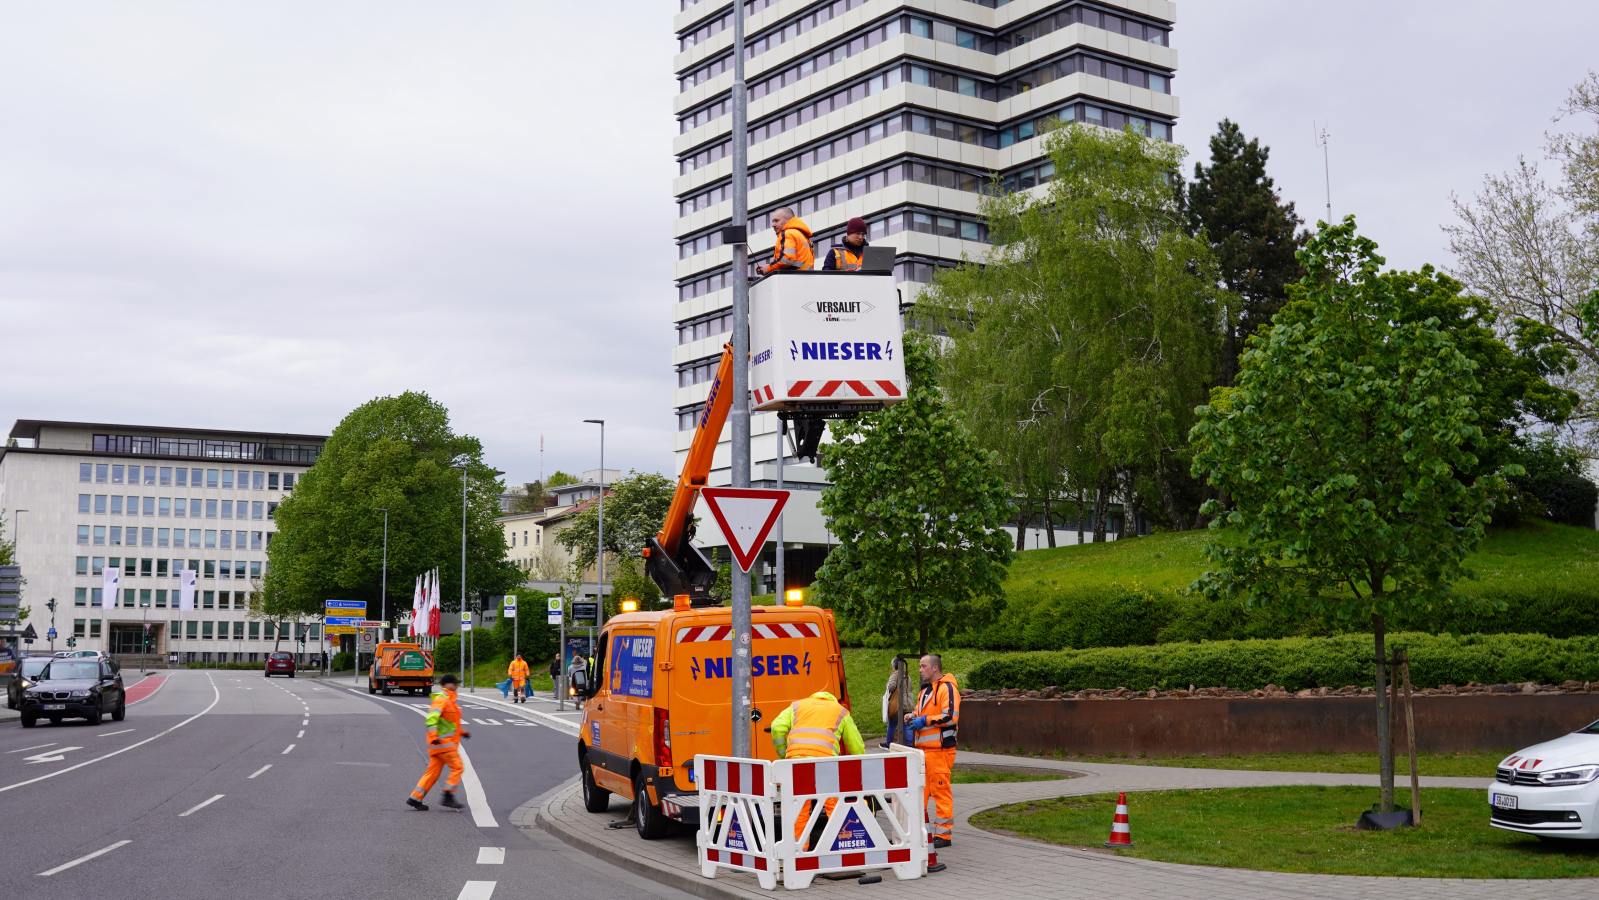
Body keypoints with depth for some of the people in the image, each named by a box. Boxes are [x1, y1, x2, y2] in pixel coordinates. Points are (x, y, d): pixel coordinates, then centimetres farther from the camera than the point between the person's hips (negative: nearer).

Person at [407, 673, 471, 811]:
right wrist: (434, 736, -33)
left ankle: (415, 798, 10)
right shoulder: (441, 699, -13)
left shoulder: (449, 700, 20)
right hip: (443, 742, -10)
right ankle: (448, 797, -7)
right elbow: (432, 718, -25)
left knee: (433, 771, 9)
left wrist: (461, 732, 25)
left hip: (447, 742, 10)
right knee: (457, 767, -7)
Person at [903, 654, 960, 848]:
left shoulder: (947, 688, -10)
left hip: (940, 750, -9)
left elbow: (951, 717, -20)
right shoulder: (926, 690, 20)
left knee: (940, 790, -5)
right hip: (923, 749, 9)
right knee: (919, 789, 10)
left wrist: (924, 720, -17)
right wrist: (912, 716, 10)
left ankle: (944, 834, 2)